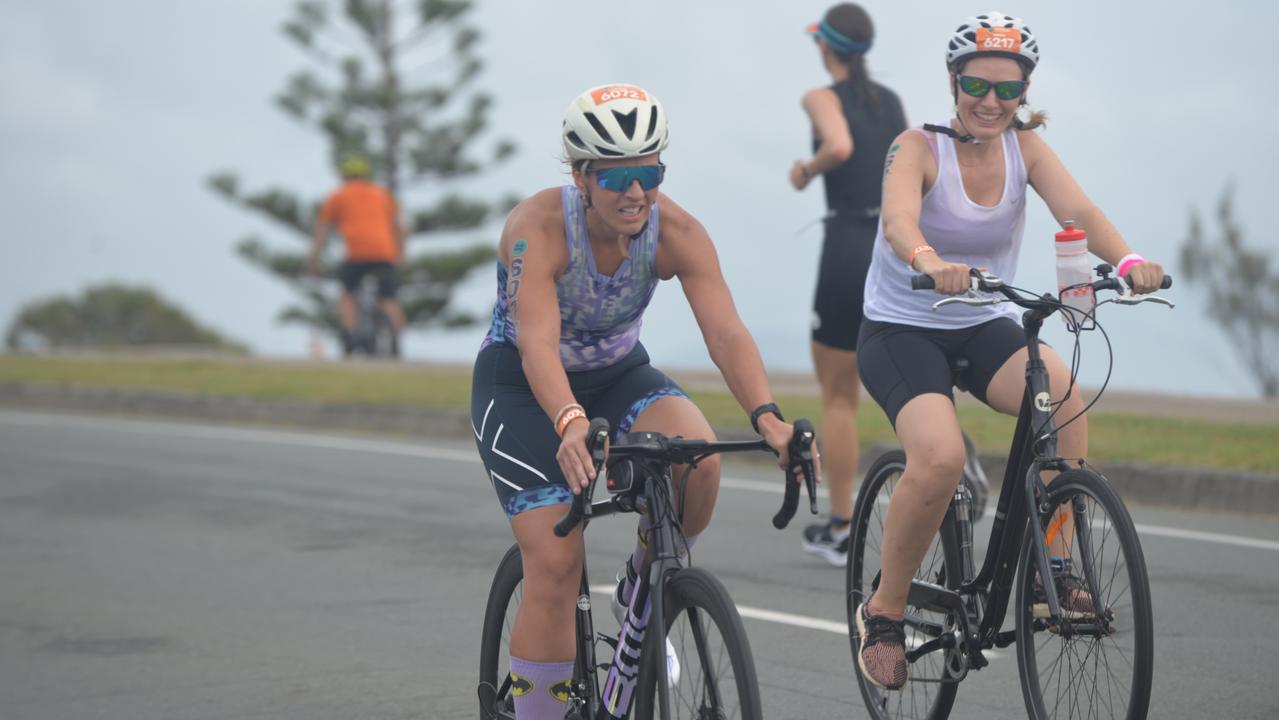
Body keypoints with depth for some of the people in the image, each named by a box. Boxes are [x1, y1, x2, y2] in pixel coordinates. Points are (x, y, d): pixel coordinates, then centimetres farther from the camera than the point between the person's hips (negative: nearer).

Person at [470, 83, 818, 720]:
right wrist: (571, 425, -63)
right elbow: (538, 345, -43)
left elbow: (726, 332, -31)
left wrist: (766, 417, -49)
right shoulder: (538, 229, -31)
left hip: (617, 373, 3)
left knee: (699, 459, -28)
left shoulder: (677, 231, -21)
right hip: (520, 388, -3)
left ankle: (641, 599, -1)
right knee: (556, 565, -17)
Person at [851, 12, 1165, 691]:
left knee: (1063, 394, -28)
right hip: (900, 329, -4)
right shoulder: (920, 147, -13)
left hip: (985, 327, 4)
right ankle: (883, 611, -10)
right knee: (941, 456, -30)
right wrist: (930, 261, -57)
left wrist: (1127, 259, -40)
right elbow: (899, 218, -34)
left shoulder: (1025, 146, -2)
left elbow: (1077, 210, -19)